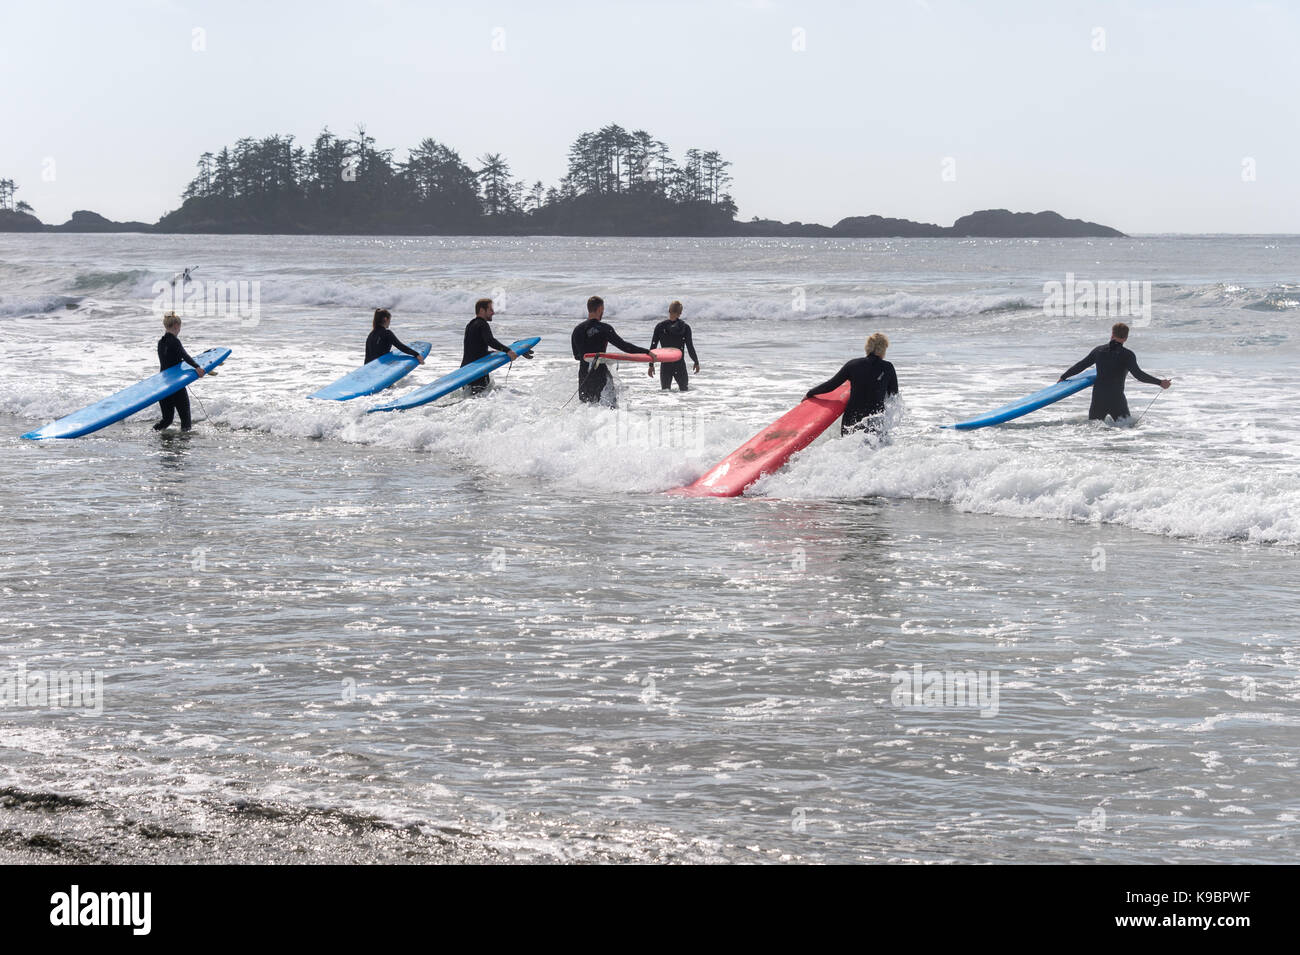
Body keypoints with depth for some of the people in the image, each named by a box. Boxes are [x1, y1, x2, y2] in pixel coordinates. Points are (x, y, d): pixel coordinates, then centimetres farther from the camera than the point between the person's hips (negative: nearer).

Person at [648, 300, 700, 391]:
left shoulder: (660, 327, -2)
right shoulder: (685, 327, -4)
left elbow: (653, 347, 0)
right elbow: (690, 347, -1)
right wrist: (696, 362, 13)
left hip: (665, 365, 0)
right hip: (680, 365, 0)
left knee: (665, 390, 6)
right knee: (684, 389, 11)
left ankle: (667, 389, -23)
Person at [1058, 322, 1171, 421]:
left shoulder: (1099, 350, 5)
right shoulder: (1127, 355, -6)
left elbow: (1080, 366, 11)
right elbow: (1138, 374, -16)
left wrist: (1063, 377, 25)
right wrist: (1160, 382, -12)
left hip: (1098, 398, 3)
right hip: (1117, 400, -3)